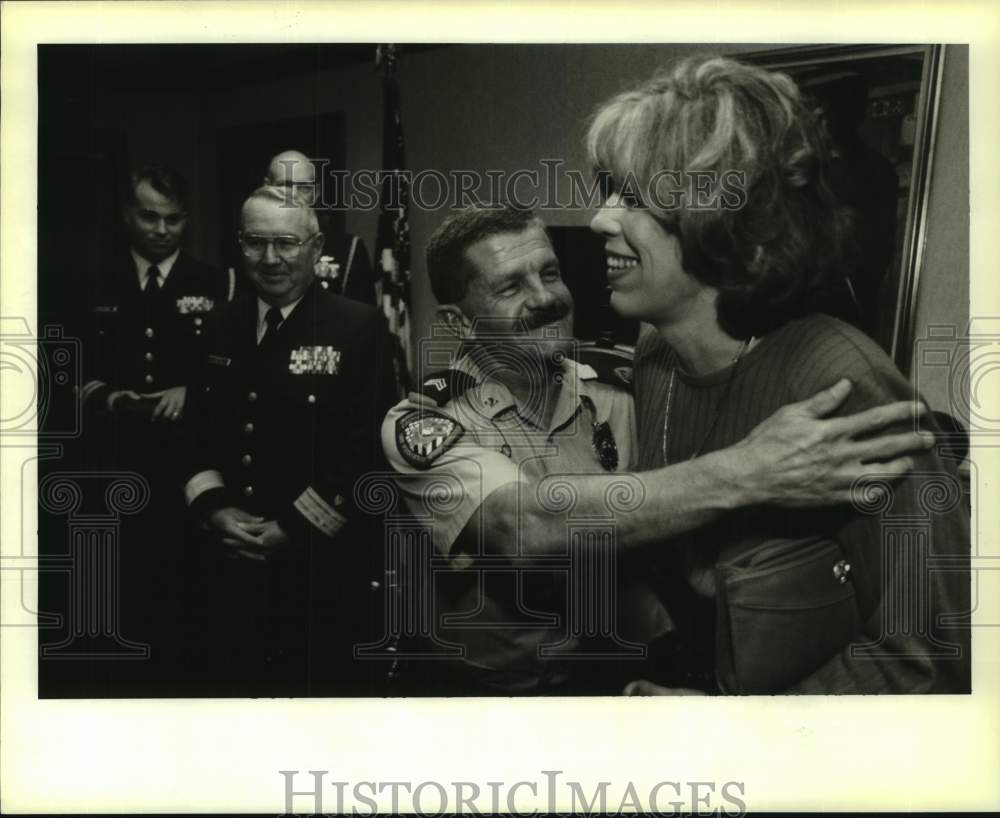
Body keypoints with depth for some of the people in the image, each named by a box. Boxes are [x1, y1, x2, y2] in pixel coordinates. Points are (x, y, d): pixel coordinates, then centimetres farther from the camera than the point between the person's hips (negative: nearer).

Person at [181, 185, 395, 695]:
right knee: (232, 680, 15)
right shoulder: (223, 326, 9)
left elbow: (367, 444, -13)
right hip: (232, 562, 5)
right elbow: (198, 430, 12)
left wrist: (293, 528, -14)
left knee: (324, 681, 7)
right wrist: (214, 509, -4)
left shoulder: (357, 327, -8)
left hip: (323, 563, -4)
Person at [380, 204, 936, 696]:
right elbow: (525, 527, -29)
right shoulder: (421, 427, -11)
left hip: (605, 677, 1)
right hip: (477, 688, 0)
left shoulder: (614, 406, 0)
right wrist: (743, 473, -37)